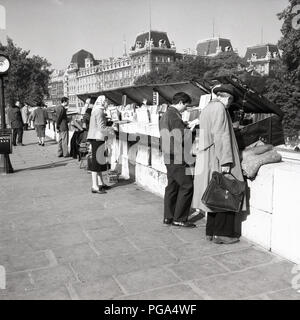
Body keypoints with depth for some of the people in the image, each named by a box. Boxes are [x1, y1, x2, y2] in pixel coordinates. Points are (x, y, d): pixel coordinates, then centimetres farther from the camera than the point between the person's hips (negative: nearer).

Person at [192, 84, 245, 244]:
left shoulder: (206, 109, 18)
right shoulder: (219, 108, -10)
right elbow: (220, 135, -18)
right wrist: (225, 161, -20)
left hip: (206, 159, 9)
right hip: (218, 159, -9)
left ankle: (211, 231, 18)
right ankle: (221, 233, 2)